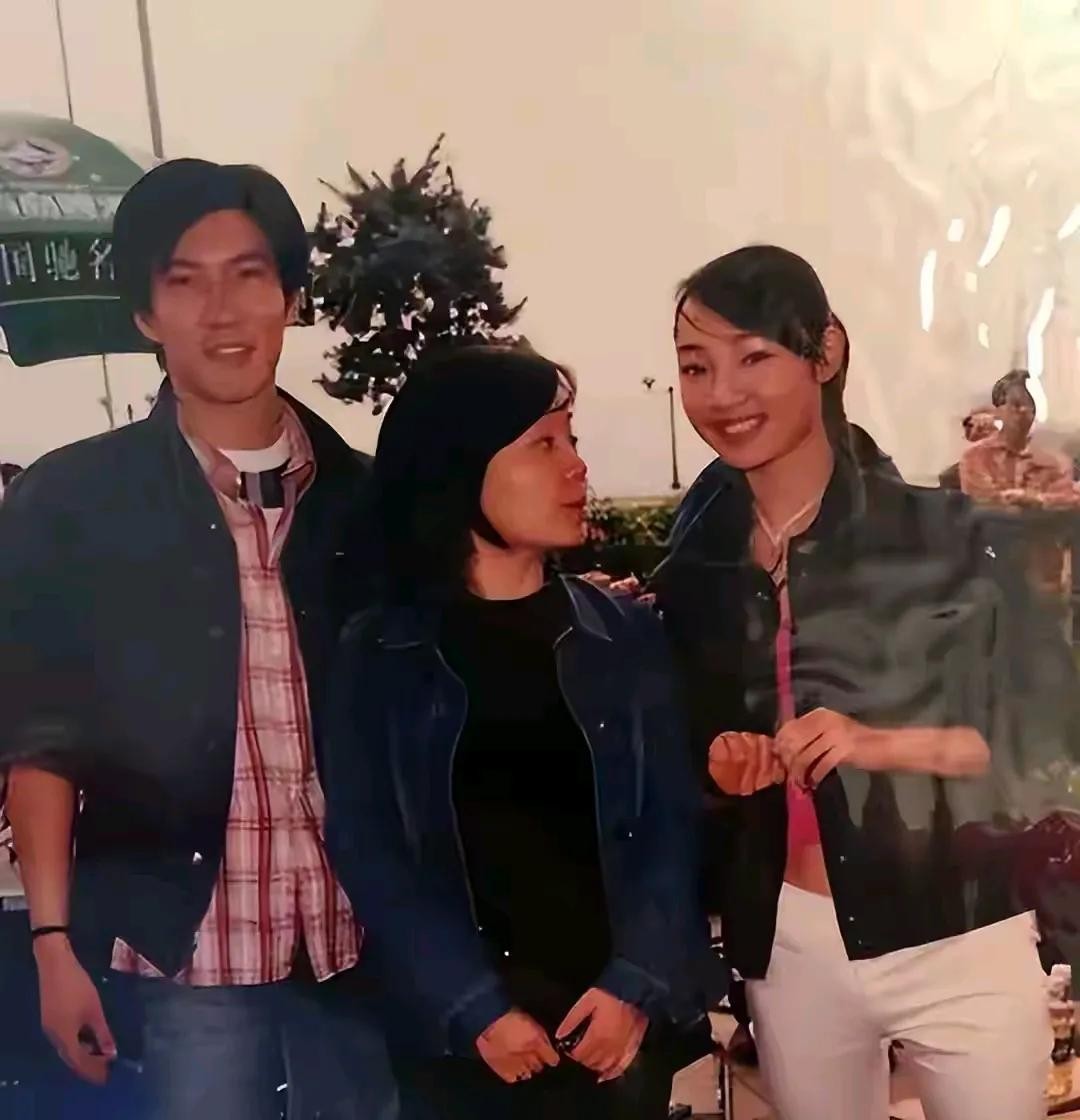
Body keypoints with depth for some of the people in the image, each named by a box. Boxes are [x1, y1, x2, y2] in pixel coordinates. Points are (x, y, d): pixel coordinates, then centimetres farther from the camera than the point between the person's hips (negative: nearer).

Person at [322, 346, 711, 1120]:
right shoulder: (377, 656, -2)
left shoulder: (629, 635, 2)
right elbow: (369, 848, -6)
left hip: (617, 1011, 1)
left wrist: (637, 985, -12)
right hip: (458, 1030, -1)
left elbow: (672, 821, -1)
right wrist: (473, 1008, -13)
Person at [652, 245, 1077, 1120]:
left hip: (957, 944, -3)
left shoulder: (940, 534, -10)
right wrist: (720, 768, -9)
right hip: (787, 947, 4)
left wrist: (884, 743, -21)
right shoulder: (697, 567, 1)